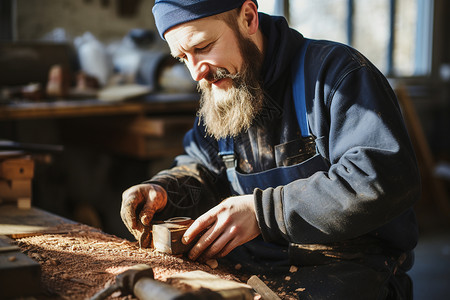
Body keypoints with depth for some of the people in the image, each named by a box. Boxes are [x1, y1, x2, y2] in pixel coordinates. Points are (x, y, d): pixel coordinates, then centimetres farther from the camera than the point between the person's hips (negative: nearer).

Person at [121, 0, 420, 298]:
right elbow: (201, 170, 27)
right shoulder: (217, 100, 13)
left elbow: (386, 180, -24)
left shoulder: (337, 70, -12)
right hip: (248, 269, 6)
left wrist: (263, 210, -24)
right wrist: (162, 191, 2)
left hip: (343, 271, -5)